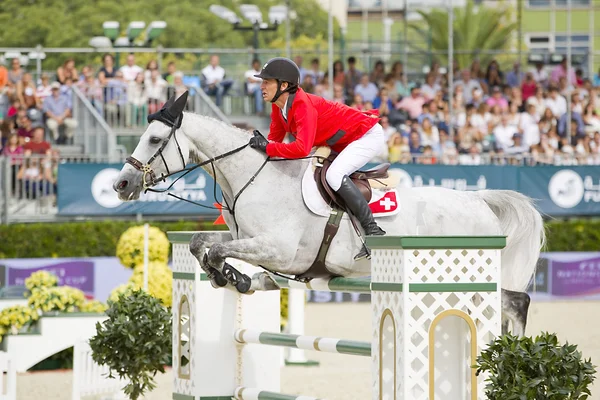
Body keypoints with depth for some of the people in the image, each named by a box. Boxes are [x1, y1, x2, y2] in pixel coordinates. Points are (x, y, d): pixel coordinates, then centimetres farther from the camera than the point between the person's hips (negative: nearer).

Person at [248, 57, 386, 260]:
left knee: (334, 175, -29)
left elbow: (302, 149, -40)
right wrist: (260, 144, -13)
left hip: (368, 135, -11)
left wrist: (267, 147, -33)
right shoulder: (279, 106, -1)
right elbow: (275, 138, 7)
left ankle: (374, 231, -27)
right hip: (342, 143, 11)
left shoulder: (303, 105, -30)